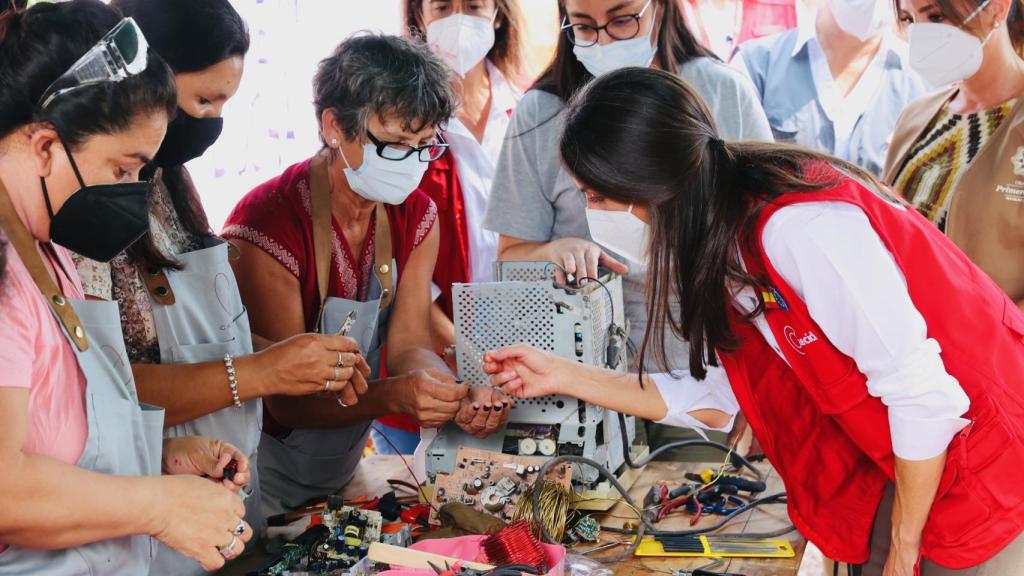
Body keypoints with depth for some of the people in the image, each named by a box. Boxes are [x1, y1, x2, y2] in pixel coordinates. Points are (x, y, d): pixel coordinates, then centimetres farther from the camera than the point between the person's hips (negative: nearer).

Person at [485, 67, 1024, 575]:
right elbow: (714, 399, 5)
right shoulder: (716, 236, 0)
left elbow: (924, 395, -26)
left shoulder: (799, 226, -28)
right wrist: (562, 376, 4)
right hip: (908, 460, 8)